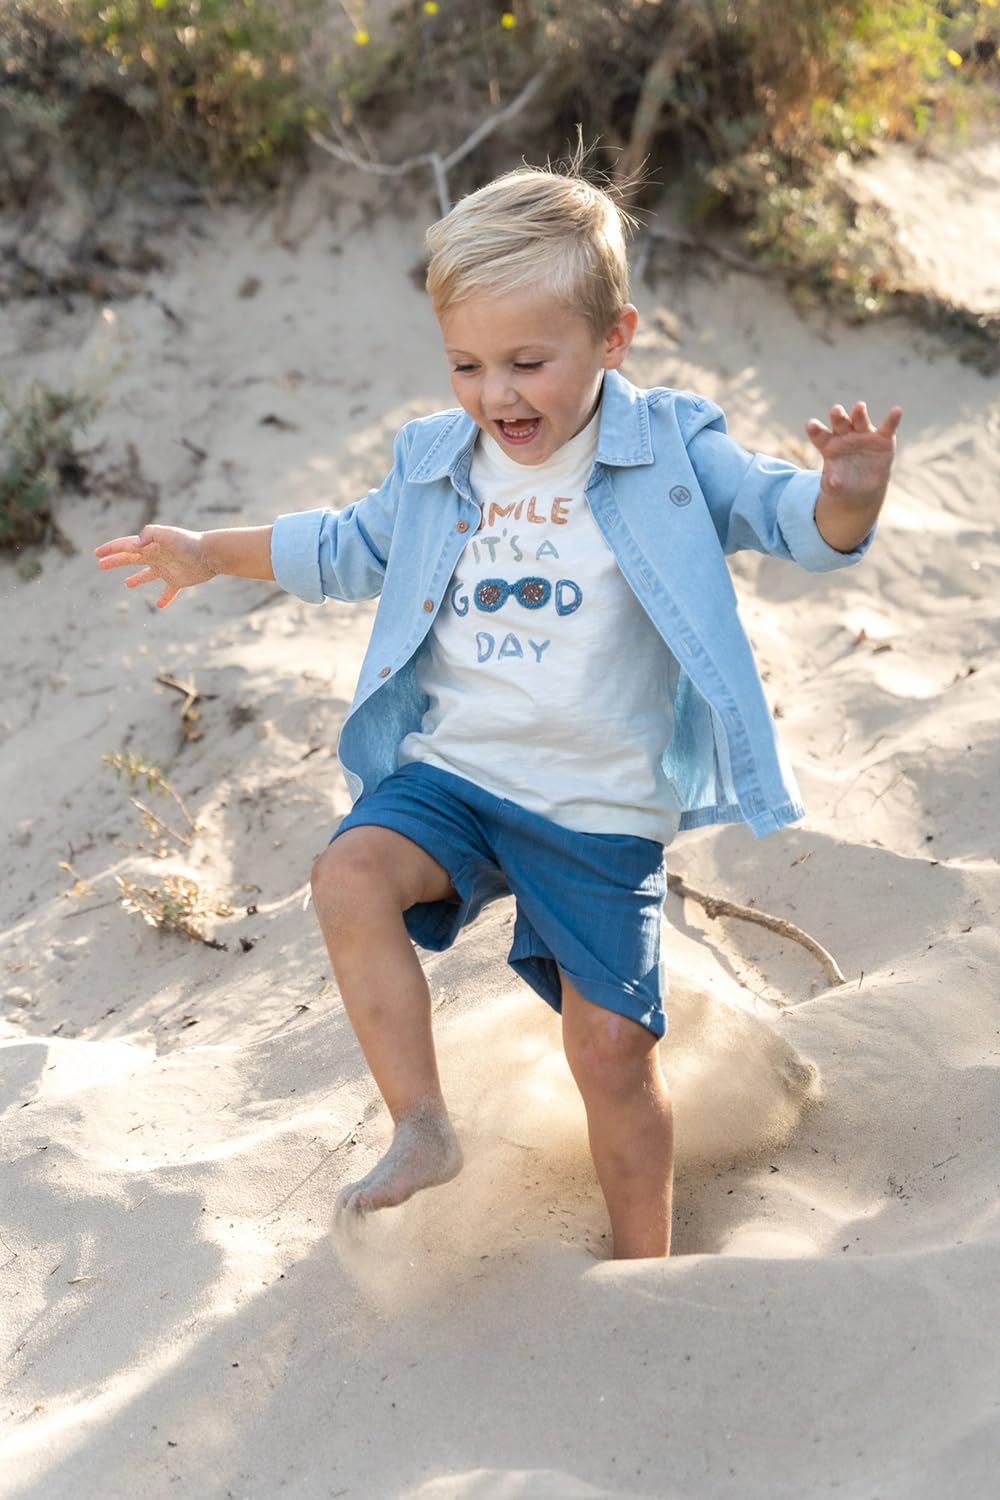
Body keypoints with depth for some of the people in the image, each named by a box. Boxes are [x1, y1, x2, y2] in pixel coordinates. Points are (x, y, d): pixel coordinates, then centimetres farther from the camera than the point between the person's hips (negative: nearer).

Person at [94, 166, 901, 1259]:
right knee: (351, 876, -26)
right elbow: (352, 548, 25)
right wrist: (215, 554, 25)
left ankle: (644, 1269, 21)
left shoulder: (670, 450, -6)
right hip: (452, 770, 4)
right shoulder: (433, 462, 7)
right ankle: (422, 1126, -14)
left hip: (604, 808, -3)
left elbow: (783, 515, -13)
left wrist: (848, 497, -36)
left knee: (612, 1042, -1)